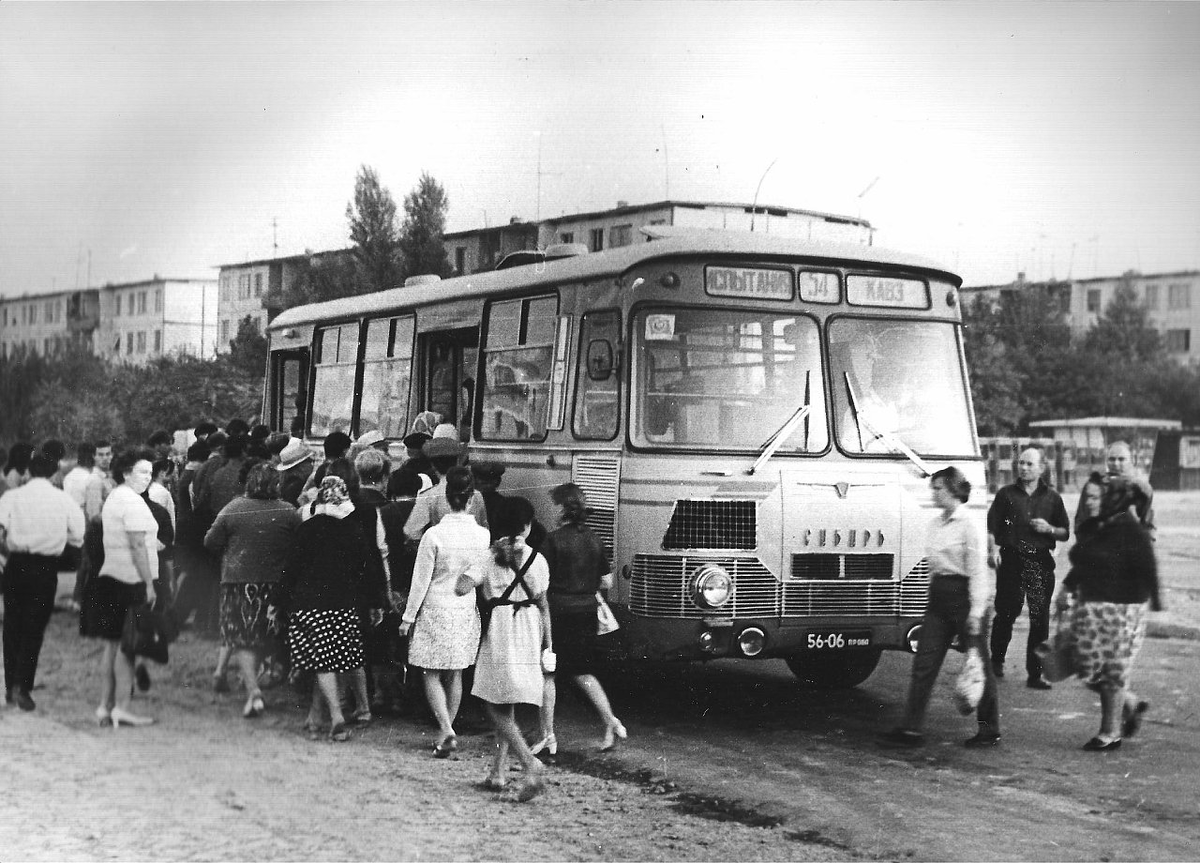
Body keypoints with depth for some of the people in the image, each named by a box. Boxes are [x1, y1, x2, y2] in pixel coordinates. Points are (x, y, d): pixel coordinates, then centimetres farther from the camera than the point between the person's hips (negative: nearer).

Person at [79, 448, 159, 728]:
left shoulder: (113, 498, 17)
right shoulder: (133, 502, -13)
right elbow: (137, 547, -18)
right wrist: (149, 584, -17)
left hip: (110, 578, 9)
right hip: (131, 581, -9)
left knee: (111, 644, 12)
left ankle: (105, 705, 15)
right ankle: (121, 707, -5)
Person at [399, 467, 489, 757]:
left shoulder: (434, 534, -17)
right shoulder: (483, 535, -6)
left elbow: (421, 580, -11)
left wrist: (408, 616, -2)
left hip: (435, 611, -4)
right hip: (467, 611, 4)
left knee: (431, 674, 5)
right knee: (455, 674, 15)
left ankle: (446, 731, -9)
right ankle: (448, 731, 24)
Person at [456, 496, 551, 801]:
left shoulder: (491, 559, -9)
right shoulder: (538, 560, 2)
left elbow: (461, 588, -20)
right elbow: (543, 604, 9)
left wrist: (490, 555, -11)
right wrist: (547, 639, 20)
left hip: (500, 633, -4)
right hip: (529, 633, 4)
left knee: (497, 709, 0)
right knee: (505, 706, 15)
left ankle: (530, 764, -18)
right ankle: (499, 770, 14)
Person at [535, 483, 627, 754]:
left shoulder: (554, 540, -12)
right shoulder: (594, 540, 5)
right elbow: (607, 582, 9)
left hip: (558, 612, -6)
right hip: (586, 611, 6)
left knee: (546, 673, 6)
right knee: (582, 672, 19)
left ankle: (548, 736, 8)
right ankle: (610, 721, 6)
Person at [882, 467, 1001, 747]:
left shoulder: (969, 525, -11)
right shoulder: (935, 525, 12)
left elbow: (978, 571, -13)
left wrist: (976, 611, -17)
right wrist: (929, 603, 18)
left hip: (963, 596, -7)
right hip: (938, 597, 7)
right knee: (924, 663, 0)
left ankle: (990, 730, 17)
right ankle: (911, 728, -1)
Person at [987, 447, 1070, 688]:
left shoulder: (1052, 498, 12)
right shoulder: (1006, 494, 9)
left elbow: (1065, 533, 15)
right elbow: (991, 527, 5)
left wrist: (1049, 529, -5)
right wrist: (993, 549, -11)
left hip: (1041, 562, 1)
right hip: (1011, 561, -1)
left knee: (1040, 618, -4)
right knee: (1006, 613, 1)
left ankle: (1035, 674, 0)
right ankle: (997, 660, 24)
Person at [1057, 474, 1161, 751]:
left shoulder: (1131, 530, -13)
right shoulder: (1089, 529, 10)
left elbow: (1146, 569, -16)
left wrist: (1153, 601, -20)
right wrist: (1068, 588, 9)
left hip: (1121, 608, -8)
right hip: (1089, 607, 8)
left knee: (1113, 671, 1)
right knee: (1090, 669, 8)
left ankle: (1110, 734, 13)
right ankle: (1131, 705, 32)